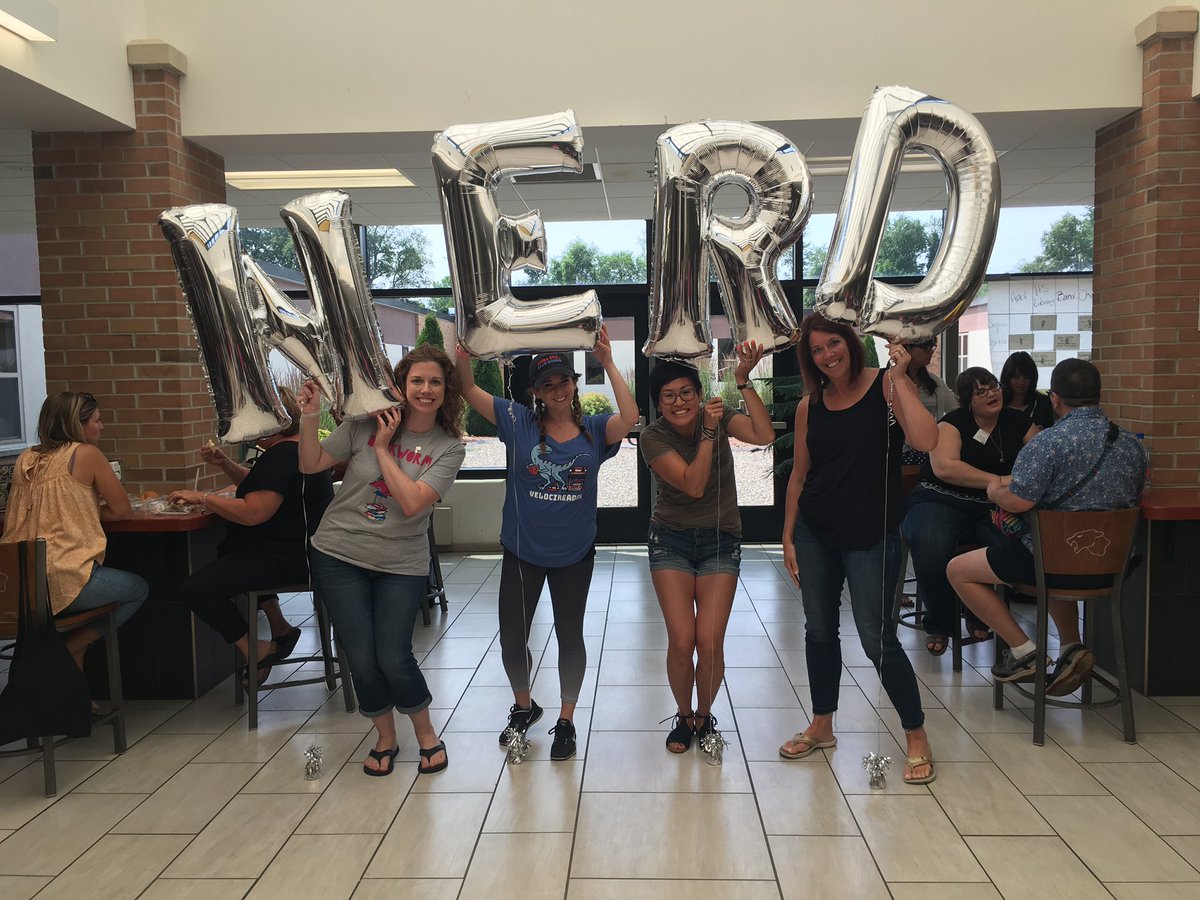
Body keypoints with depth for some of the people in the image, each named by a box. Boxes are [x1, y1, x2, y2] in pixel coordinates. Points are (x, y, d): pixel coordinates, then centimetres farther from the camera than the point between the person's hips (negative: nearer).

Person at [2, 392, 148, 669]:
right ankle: (68, 650, 6)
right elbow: (122, 510, -2)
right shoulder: (86, 453, -5)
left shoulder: (25, 460, 13)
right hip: (63, 581, -7)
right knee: (139, 588, 18)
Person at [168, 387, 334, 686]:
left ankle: (256, 651, -4)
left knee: (196, 589, -18)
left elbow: (252, 512, -27)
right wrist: (224, 463, 10)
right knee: (226, 551, 38)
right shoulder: (296, 447, 15)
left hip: (286, 558, -12)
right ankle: (280, 628, 32)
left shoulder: (283, 455, -21)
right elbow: (256, 484, 26)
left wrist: (202, 498, -16)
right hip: (299, 548, 12)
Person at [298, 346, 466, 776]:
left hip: (401, 564, -1)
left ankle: (426, 734, 24)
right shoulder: (366, 424, -5)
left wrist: (383, 448, -16)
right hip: (339, 555, 1)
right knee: (361, 659, 2)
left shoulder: (449, 447, -8)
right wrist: (309, 418, -13)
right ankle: (384, 738, 29)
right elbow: (311, 465, 2)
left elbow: (412, 503, -20)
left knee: (394, 658, -6)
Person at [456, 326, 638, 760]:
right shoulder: (521, 423, -5)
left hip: (574, 553, 0)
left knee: (569, 635, 12)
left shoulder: (593, 430, -6)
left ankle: (566, 721, 31)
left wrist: (608, 364, -28)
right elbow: (471, 392, -9)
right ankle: (523, 706, 38)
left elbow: (629, 419, -25)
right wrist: (464, 357, -28)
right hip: (522, 551, 1)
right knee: (512, 635, 10)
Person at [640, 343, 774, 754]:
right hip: (671, 540, -1)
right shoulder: (653, 437, -13)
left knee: (710, 642, -7)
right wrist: (708, 432, -27)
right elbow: (693, 485, -23)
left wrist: (743, 381, -30)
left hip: (721, 540, 1)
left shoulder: (719, 416, -9)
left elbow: (764, 436, -27)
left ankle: (705, 716, 21)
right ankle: (683, 716, 19)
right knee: (681, 640, -9)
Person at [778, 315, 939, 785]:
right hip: (815, 533, 5)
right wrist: (788, 537, 8)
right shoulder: (809, 406, 5)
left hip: (871, 534, -4)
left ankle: (917, 736, 18)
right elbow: (799, 474, 10)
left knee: (877, 638, -2)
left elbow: (925, 440, -23)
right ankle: (821, 726, 31)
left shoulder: (885, 386, -7)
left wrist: (899, 378, -22)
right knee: (819, 631, 13)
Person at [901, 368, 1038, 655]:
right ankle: (939, 624, -8)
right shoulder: (953, 422, 2)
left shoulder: (1017, 423, 14)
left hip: (995, 509, 3)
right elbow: (944, 467, -15)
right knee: (930, 545, -35)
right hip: (943, 500, -3)